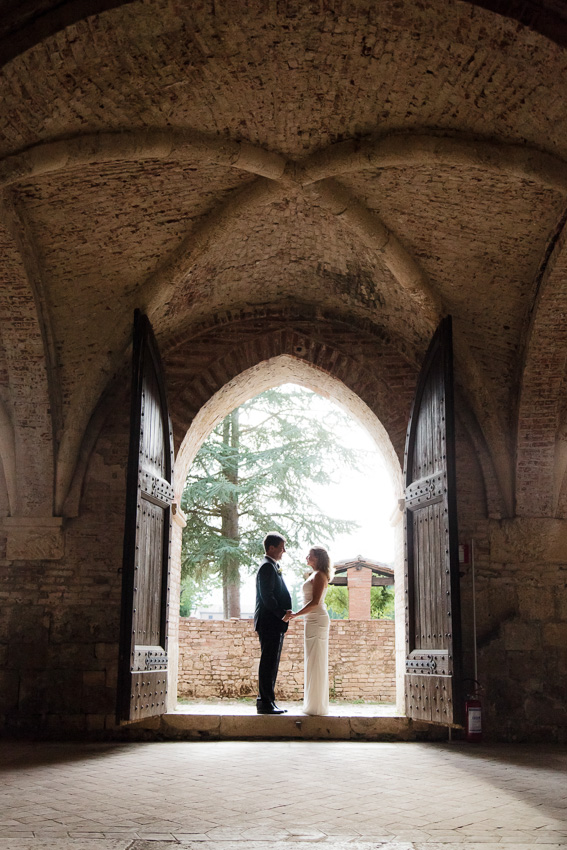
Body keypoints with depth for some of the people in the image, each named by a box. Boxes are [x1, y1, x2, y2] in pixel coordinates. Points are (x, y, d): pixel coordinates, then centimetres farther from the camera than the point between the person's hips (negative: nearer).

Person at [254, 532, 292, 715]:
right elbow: (267, 596, -20)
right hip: (269, 623, -10)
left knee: (270, 664, 12)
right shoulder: (267, 567, -12)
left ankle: (265, 701, 17)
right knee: (268, 663, -8)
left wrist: (283, 615, 9)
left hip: (274, 624, 10)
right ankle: (266, 703, -6)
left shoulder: (272, 567, 21)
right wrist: (281, 614, -20)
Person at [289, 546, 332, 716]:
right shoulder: (315, 575, 19)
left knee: (316, 662, -7)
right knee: (315, 663, 12)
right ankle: (315, 704, 17)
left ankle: (317, 706, -5)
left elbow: (315, 602, -20)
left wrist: (295, 614, -19)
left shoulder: (319, 575, -11)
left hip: (316, 621, -10)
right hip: (313, 620, 10)